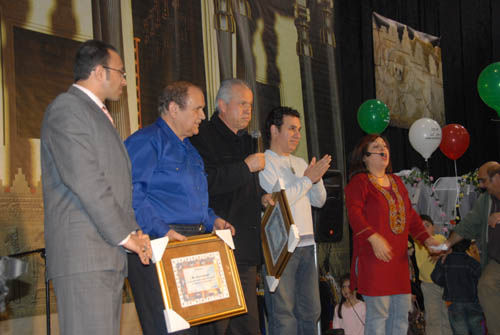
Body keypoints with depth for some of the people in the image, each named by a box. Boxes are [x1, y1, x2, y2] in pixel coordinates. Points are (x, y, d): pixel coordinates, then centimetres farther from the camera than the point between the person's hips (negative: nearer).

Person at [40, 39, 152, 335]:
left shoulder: (99, 114, 26)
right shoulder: (67, 108, -6)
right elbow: (84, 180, -15)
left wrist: (133, 230, 10)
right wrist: (125, 234, -12)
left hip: (110, 254, 9)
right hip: (83, 254, -9)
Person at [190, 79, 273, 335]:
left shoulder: (246, 140, 21)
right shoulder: (204, 138, -8)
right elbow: (204, 183, -22)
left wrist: (261, 196, 14)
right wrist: (246, 167, -17)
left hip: (246, 246, 9)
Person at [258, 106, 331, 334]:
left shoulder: (300, 163, 18)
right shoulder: (264, 162, -4)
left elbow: (319, 201, 17)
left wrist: (317, 179, -2)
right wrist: (308, 179, -8)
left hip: (306, 244, 8)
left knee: (310, 310, 11)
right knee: (283, 314, -6)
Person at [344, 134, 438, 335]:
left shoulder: (397, 182, 21)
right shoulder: (359, 181, -2)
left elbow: (410, 215, 22)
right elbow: (354, 212, -16)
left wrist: (426, 239, 12)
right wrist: (374, 238, -27)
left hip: (398, 257, 8)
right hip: (373, 257, -8)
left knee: (401, 310, 8)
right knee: (378, 312, -10)